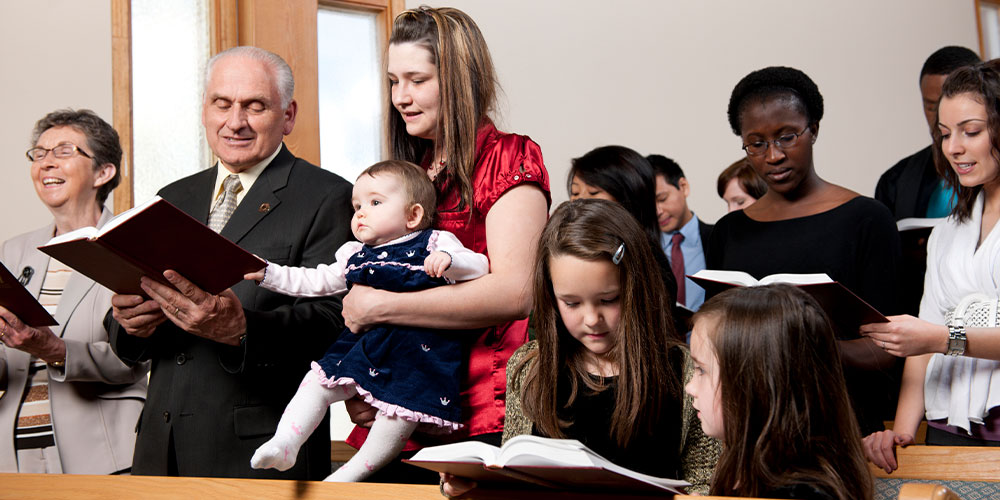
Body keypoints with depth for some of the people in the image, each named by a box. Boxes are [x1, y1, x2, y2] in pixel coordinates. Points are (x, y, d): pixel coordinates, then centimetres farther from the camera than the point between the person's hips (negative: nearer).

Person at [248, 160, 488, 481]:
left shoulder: (435, 244, 3)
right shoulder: (355, 257, 19)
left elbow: (479, 266, -5)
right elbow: (315, 282, 23)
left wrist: (448, 260, -25)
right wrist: (268, 274, 15)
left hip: (417, 351, -6)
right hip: (364, 344, 6)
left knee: (401, 412, -17)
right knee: (319, 379, -6)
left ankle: (354, 472, -3)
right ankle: (284, 444, -6)